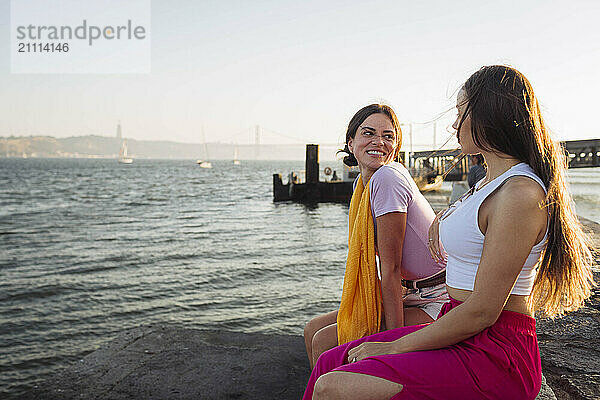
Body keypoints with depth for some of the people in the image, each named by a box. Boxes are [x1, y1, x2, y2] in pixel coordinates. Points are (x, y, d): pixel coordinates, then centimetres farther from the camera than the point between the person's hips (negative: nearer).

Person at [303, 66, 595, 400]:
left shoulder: (521, 194, -19)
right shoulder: (493, 181, 12)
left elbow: (481, 313, -21)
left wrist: (395, 347, -13)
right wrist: (445, 218, 16)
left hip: (494, 354, -9)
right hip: (465, 337, 9)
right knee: (330, 363, 5)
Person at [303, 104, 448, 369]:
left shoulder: (387, 178, -20)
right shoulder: (362, 184, 8)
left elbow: (390, 267, -21)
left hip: (437, 303, -9)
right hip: (411, 295, 9)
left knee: (325, 343, -15)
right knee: (314, 329, 8)